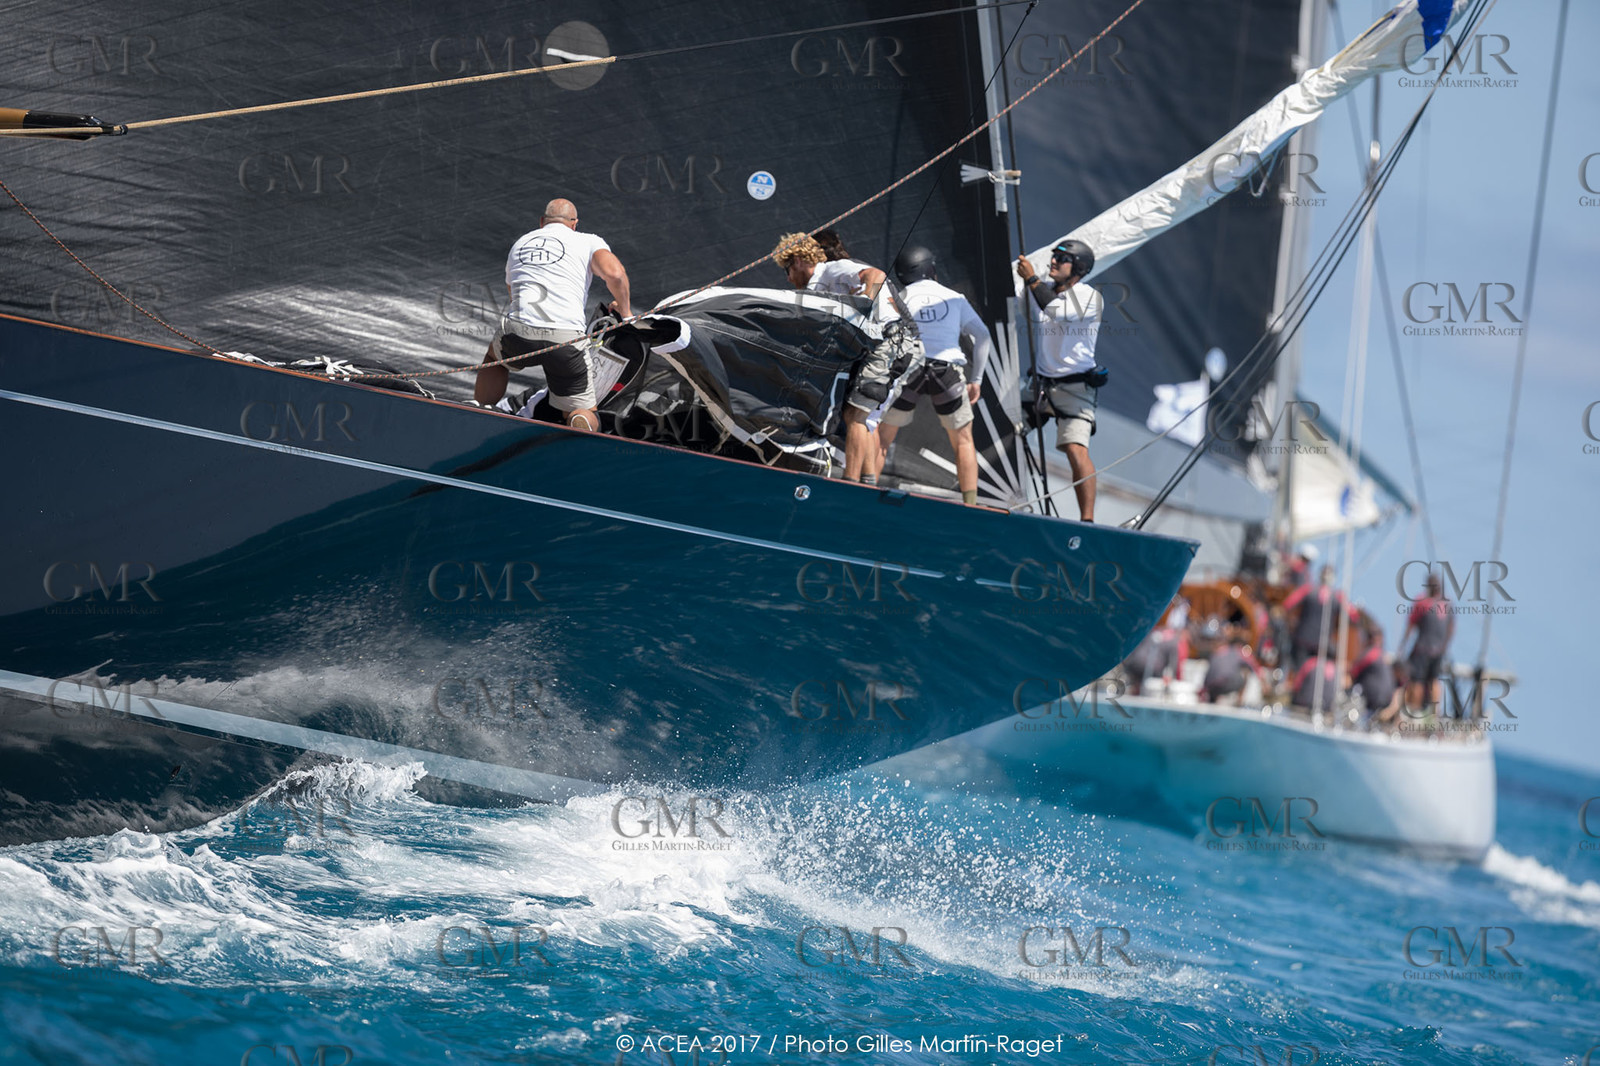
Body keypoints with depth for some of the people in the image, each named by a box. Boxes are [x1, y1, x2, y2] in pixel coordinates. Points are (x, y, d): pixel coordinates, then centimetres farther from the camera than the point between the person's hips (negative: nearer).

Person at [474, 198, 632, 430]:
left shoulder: (520, 244, 29)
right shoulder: (588, 241, 15)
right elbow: (614, 274, -4)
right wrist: (625, 312, 13)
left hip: (518, 334, 3)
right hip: (566, 339, -3)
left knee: (495, 356, 39)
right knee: (588, 416, 9)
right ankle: (579, 424, -27)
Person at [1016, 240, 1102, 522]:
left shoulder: (1091, 297, -10)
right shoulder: (1044, 290, 8)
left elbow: (1059, 313, -26)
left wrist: (1032, 280, -25)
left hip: (1076, 385, -7)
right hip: (1044, 382, 7)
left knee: (1076, 450, -21)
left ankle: (1087, 519, -23)